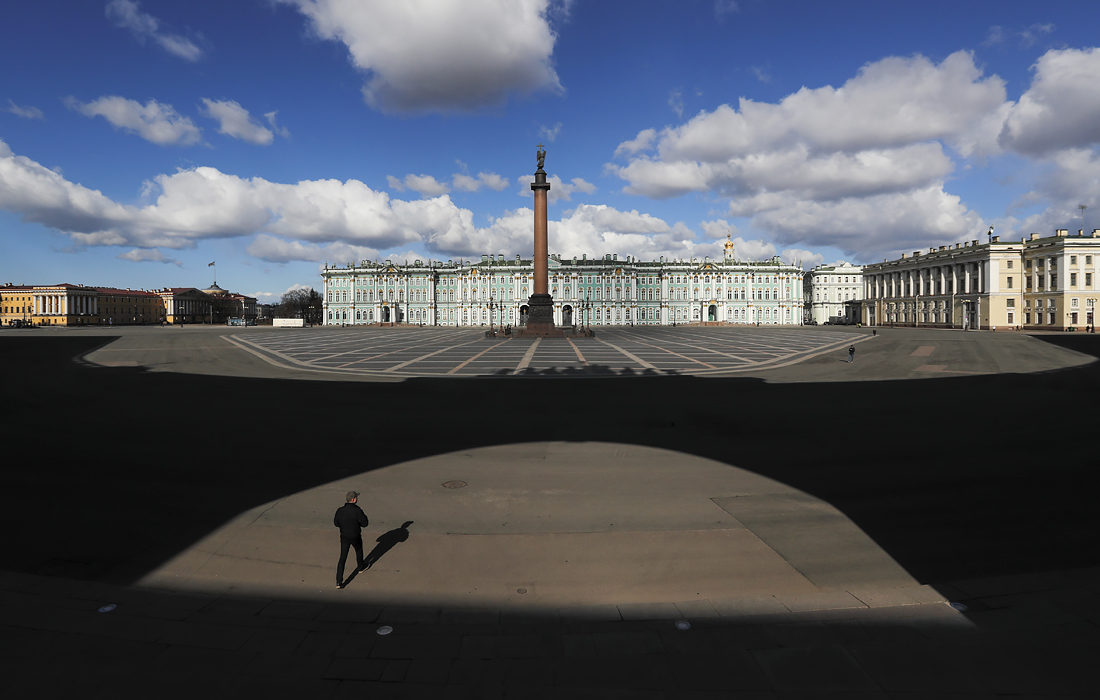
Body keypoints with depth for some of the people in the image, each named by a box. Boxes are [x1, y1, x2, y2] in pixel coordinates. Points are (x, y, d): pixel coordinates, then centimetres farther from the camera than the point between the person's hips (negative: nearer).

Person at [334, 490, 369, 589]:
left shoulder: (340, 510, -11)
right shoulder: (357, 511, -25)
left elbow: (336, 523, 1)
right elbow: (365, 523, -17)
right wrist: (364, 516, 1)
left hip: (344, 537, 3)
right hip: (355, 537, -3)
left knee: (342, 558, 6)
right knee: (359, 551, 28)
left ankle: (339, 582, 2)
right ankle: (360, 567, 52)